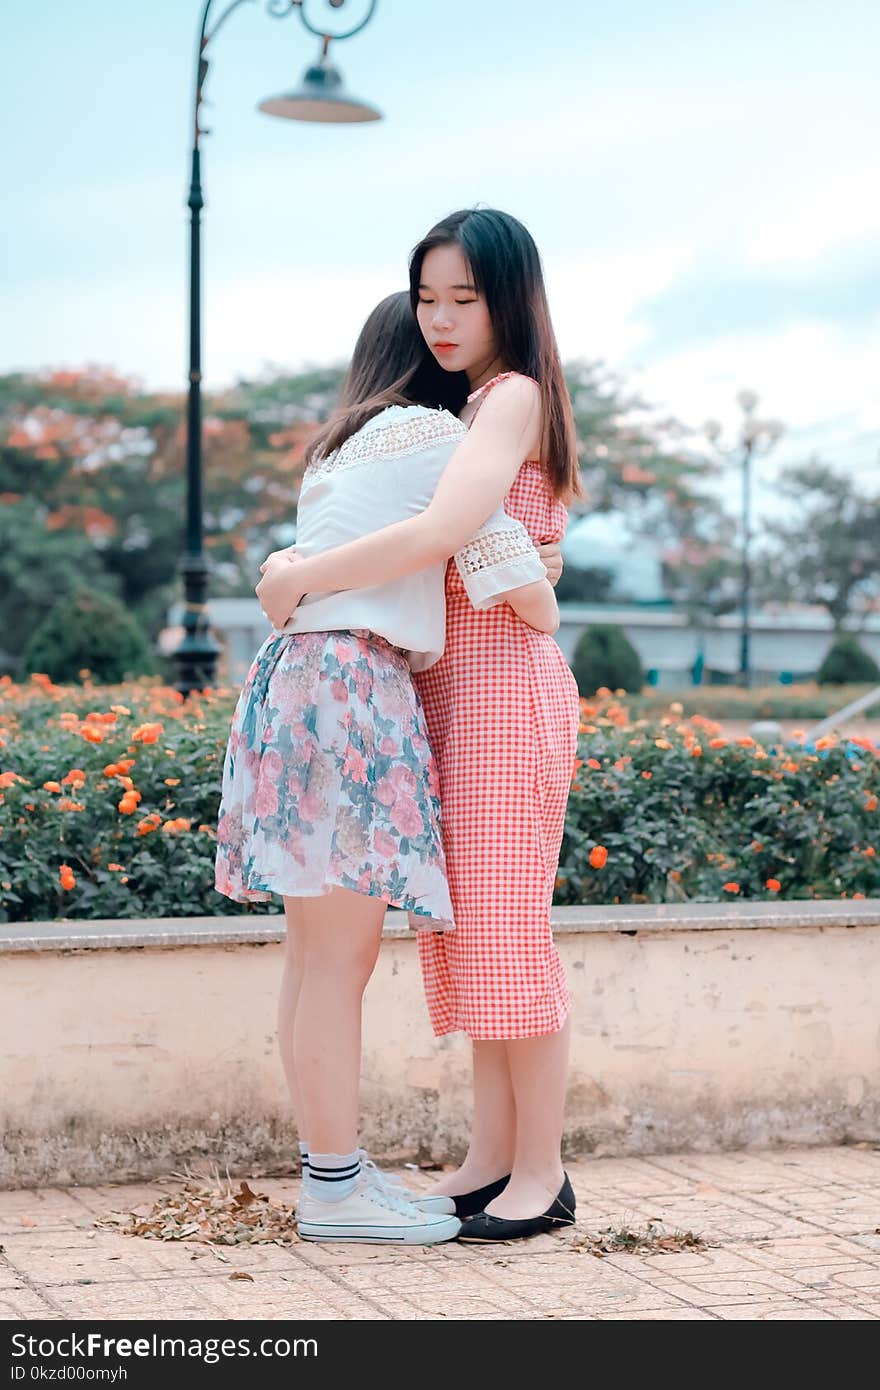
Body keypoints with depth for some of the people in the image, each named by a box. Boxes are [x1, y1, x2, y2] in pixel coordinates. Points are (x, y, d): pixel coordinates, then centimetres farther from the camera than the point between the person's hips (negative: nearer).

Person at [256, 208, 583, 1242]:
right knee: (466, 927, 9)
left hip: (505, 686, -9)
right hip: (451, 690, 9)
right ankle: (492, 1157, 14)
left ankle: (542, 1174, 2)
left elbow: (437, 534, -26)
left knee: (503, 927, -6)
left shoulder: (516, 397, -11)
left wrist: (303, 577, -17)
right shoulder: (476, 408, 18)